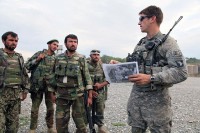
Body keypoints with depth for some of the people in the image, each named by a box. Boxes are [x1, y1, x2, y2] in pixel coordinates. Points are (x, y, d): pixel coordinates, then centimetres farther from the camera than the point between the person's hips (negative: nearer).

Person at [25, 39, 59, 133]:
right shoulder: (38, 54, 1)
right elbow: (27, 66, -1)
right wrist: (37, 60, -13)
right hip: (37, 85, -2)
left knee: (50, 108, 8)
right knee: (35, 108, 5)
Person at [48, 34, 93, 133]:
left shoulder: (81, 59, -1)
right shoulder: (58, 58, 6)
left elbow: (87, 77, -3)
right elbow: (54, 76, 12)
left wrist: (90, 95, -6)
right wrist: (52, 93, 10)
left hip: (77, 95, -2)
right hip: (61, 95, 3)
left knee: (80, 121, 3)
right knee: (60, 122, 7)